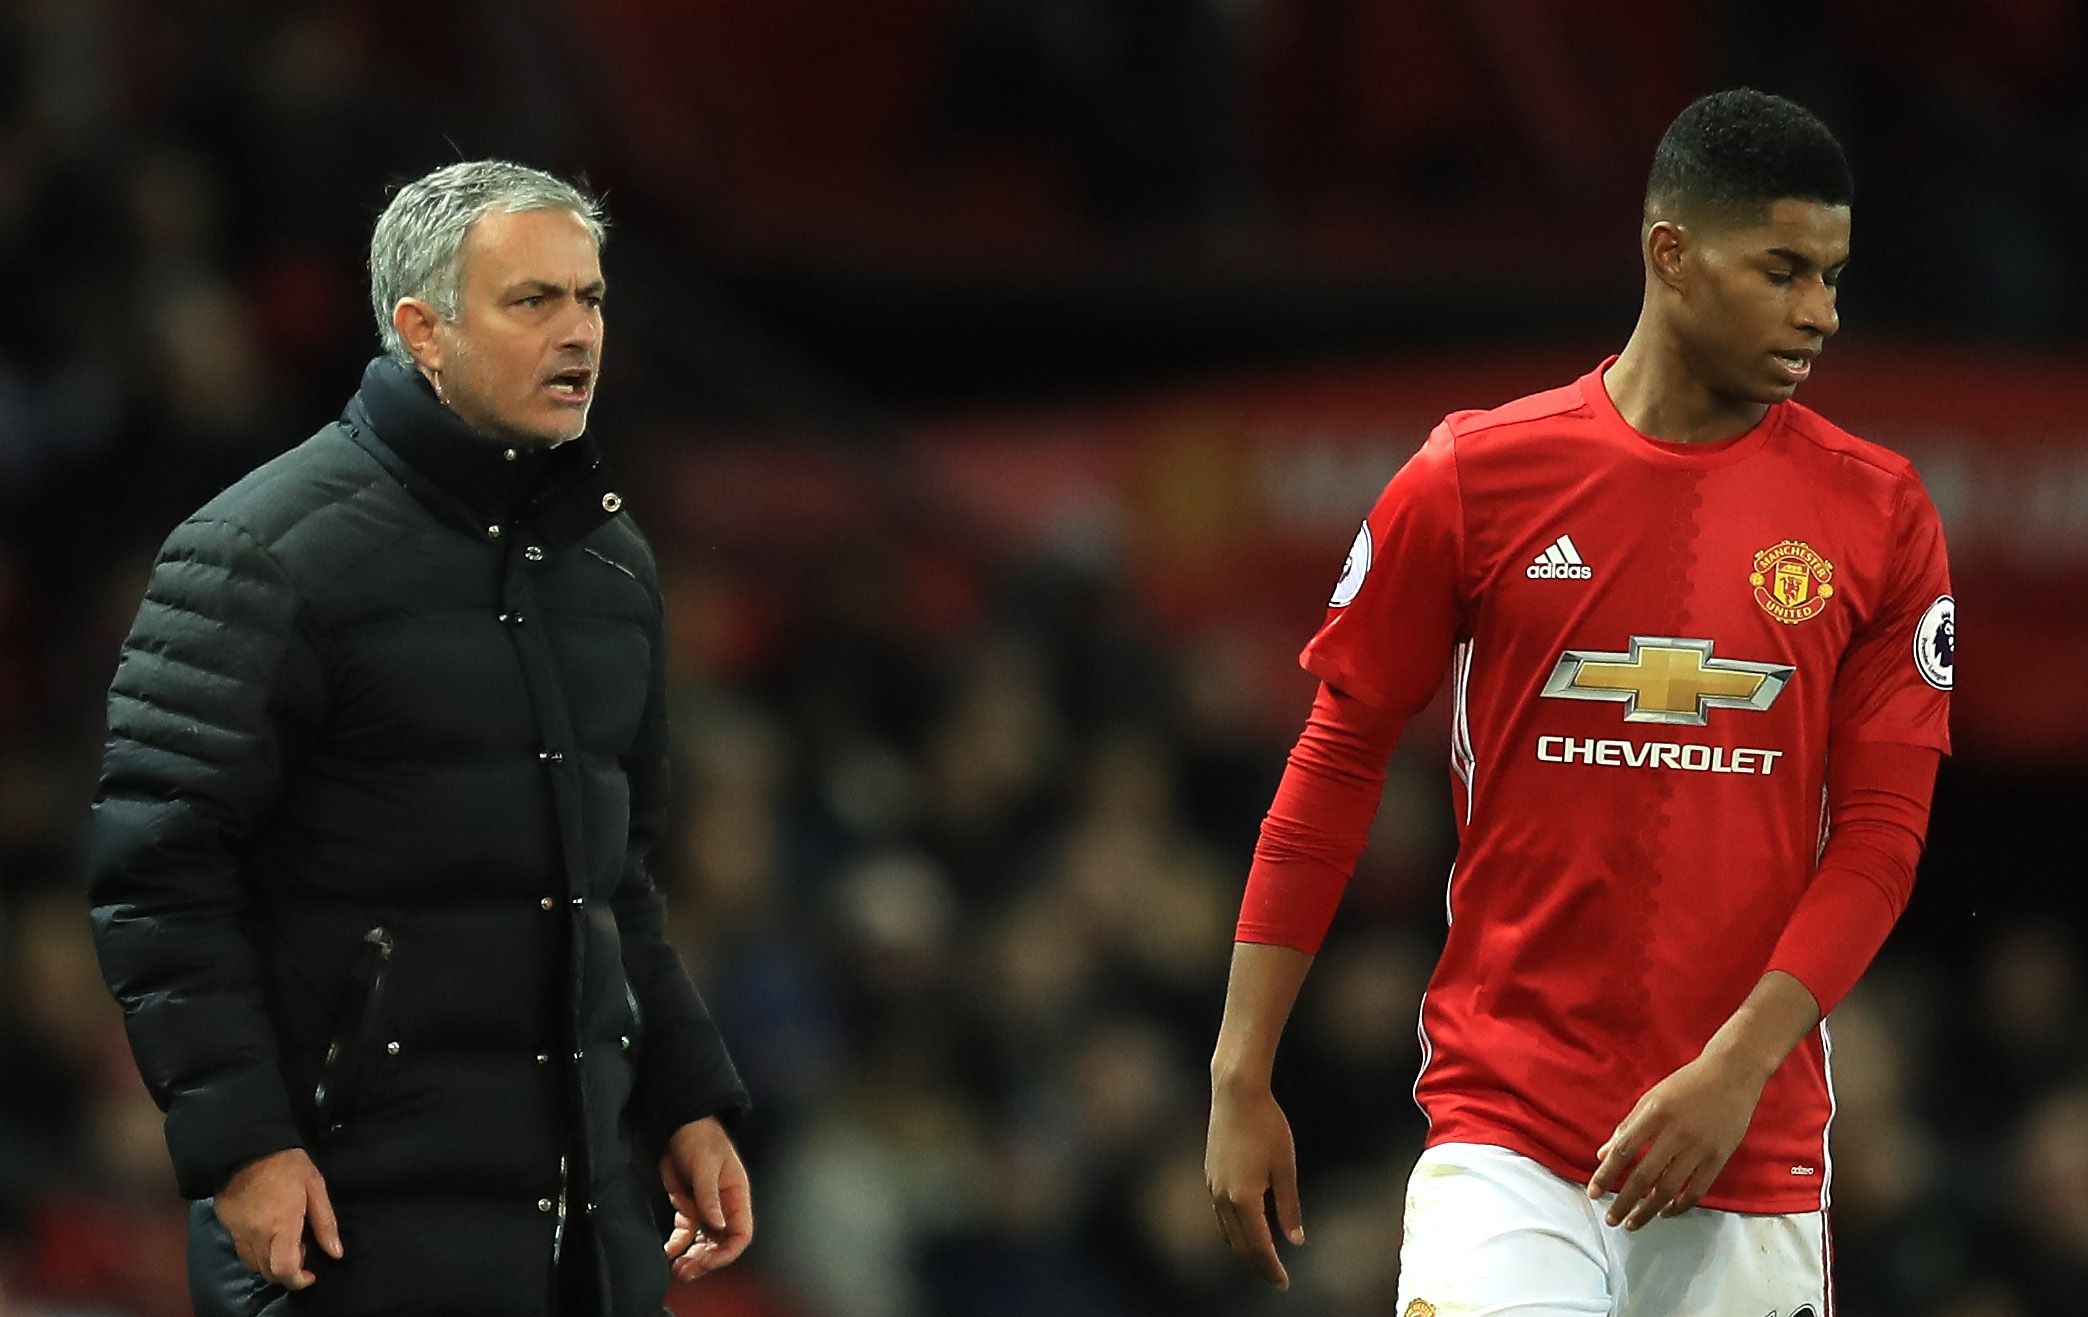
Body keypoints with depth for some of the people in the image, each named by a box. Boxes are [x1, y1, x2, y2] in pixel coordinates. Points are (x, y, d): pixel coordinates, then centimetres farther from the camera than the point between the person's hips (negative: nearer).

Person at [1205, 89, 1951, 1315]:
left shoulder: (1879, 513, 3)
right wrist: (1243, 1077, 3)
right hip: (1505, 1123, -2)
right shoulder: (1475, 477, 0)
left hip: (1755, 1142, 2)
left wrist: (1740, 1066, -13)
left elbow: (1882, 831, 1)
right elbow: (1338, 764, 6)